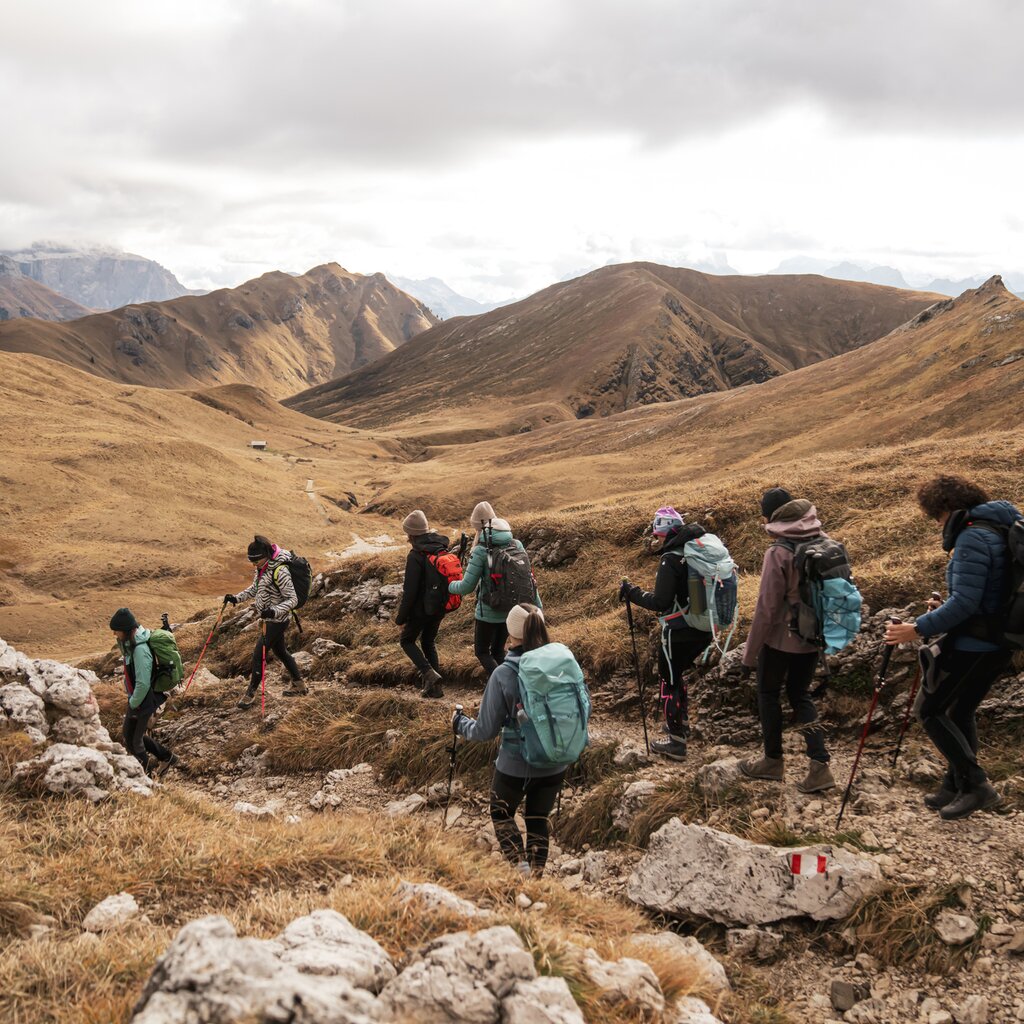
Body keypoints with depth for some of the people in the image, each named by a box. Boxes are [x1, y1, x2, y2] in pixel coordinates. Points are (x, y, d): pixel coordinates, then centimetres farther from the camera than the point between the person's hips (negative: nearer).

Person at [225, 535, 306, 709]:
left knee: (258, 654, -4)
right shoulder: (261, 567, 1)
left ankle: (251, 693, 9)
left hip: (277, 621, -10)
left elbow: (293, 599, -24)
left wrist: (274, 611, -37)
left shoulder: (279, 571, -27)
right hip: (269, 618, 10)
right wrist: (236, 598, 5)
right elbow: (255, 588, 18)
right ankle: (299, 686, 35)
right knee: (280, 651, 21)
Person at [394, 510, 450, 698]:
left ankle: (429, 674, -5)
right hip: (441, 606, 7)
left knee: (407, 640, 14)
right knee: (428, 642, 22)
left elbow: (410, 590, -20)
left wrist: (401, 616, -10)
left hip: (422, 608, -7)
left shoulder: (415, 556, -21)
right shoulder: (443, 549, 1)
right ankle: (434, 687, 17)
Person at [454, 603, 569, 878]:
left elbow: (485, 731, -12)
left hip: (515, 766, -3)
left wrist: (459, 723, 8)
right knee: (538, 820, 24)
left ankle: (521, 867, 7)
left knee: (501, 814, 24)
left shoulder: (503, 675, -19)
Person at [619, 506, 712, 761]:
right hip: (704, 630, 8)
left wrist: (631, 592, -10)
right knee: (677, 673, 28)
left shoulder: (671, 560, -19)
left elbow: (660, 602, -21)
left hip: (679, 632, -8)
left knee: (669, 681, 6)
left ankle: (676, 743, 8)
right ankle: (681, 722, 40)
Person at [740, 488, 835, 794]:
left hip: (780, 638, -6)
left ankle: (773, 761, 25)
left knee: (768, 693, 15)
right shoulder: (824, 542, -2)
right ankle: (820, 765, 8)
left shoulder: (778, 553, -21)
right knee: (800, 694, 18)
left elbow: (766, 608, -19)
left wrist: (750, 652, -10)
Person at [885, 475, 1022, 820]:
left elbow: (965, 602, -25)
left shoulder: (972, 538, -19)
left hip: (973, 645, -10)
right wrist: (945, 610, 15)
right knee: (961, 711, 19)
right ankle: (956, 787, 26)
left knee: (931, 710, 1)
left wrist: (919, 629, -23)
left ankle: (976, 784, 0)